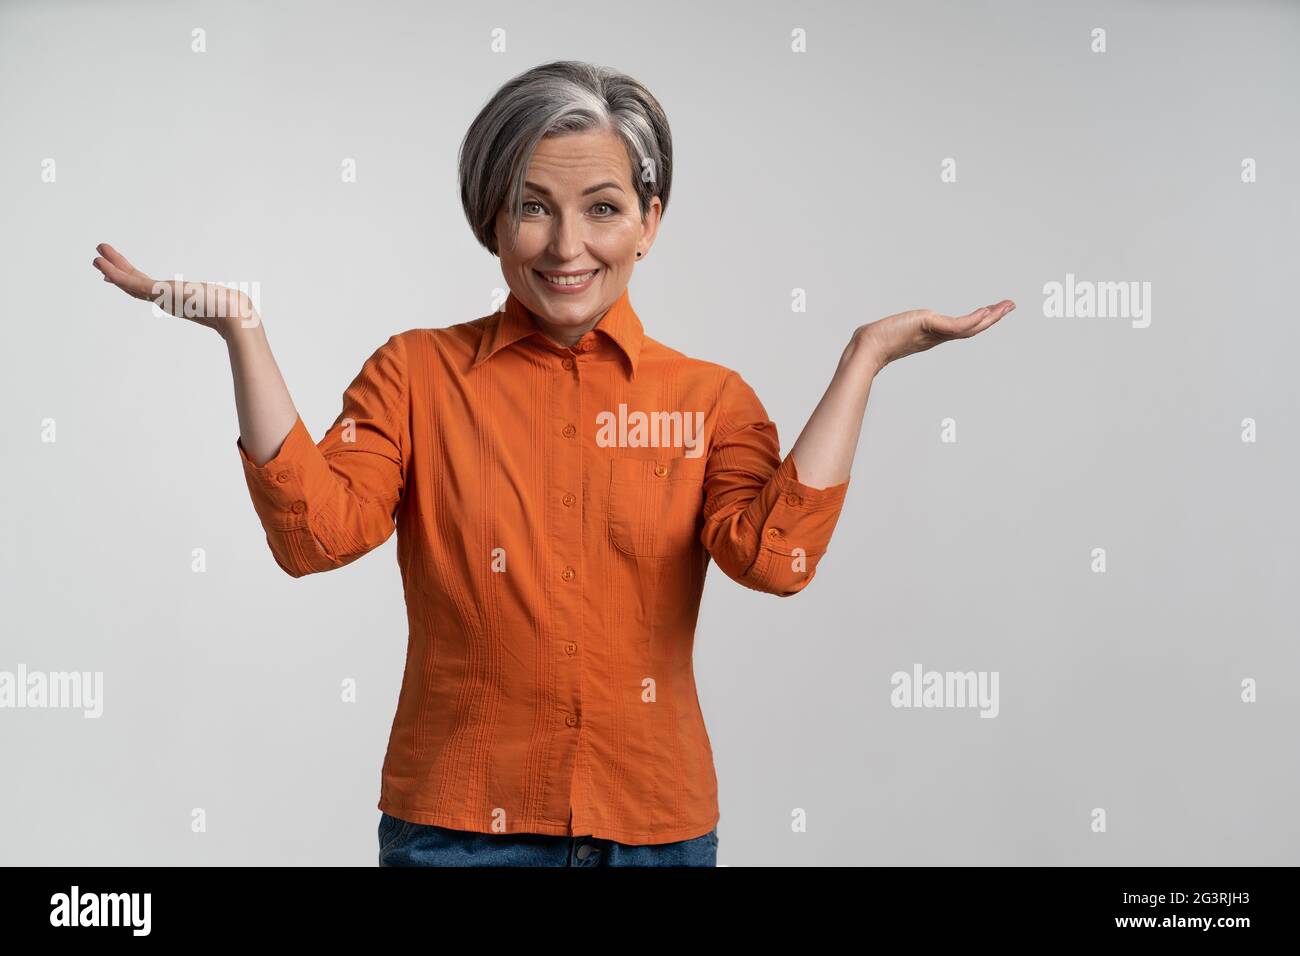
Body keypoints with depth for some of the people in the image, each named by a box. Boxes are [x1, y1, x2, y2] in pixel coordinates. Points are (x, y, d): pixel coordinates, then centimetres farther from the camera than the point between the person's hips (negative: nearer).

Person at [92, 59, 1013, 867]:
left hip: (655, 827, 1)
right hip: (457, 822, -1)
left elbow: (778, 554, -14)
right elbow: (318, 533, -12)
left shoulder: (710, 399, 2)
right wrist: (243, 333, -15)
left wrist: (865, 358, -12)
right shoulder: (417, 374, 1)